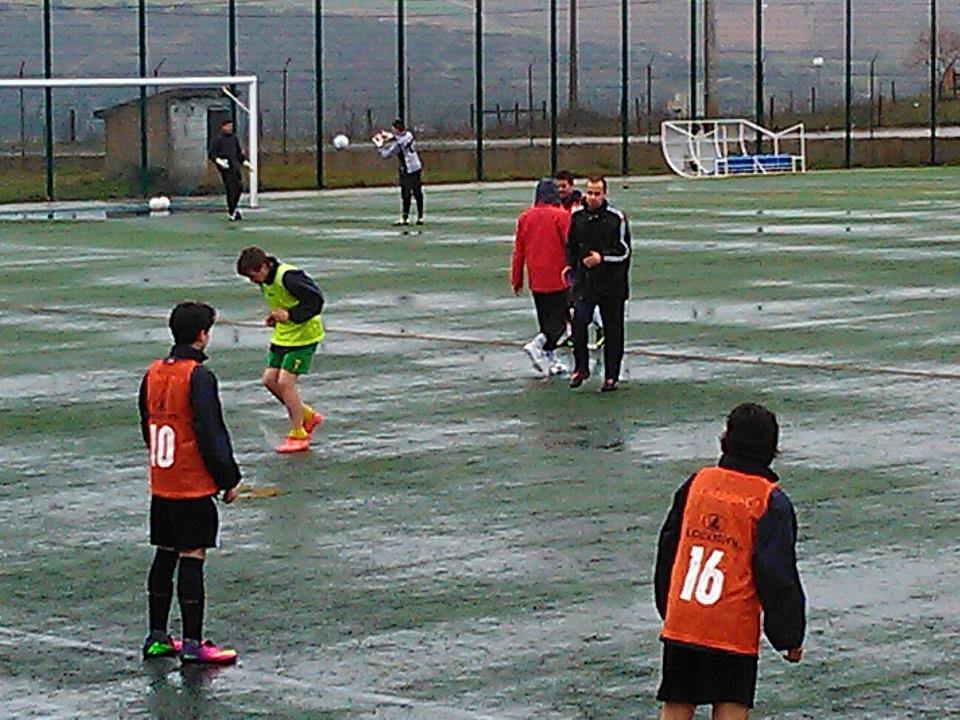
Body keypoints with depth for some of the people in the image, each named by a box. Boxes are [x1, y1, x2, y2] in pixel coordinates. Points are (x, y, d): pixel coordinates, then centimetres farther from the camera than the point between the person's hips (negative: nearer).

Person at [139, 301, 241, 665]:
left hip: (161, 483, 7)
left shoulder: (153, 373, 7)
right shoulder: (199, 377, -15)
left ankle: (157, 637, 19)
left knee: (165, 554, 14)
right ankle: (192, 643, -3)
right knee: (192, 557, -4)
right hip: (194, 486, -7)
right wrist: (228, 479, -10)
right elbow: (211, 434, -17)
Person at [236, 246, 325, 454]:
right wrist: (276, 317, 0)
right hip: (282, 336, 9)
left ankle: (298, 435, 1)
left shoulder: (288, 277, -25)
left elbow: (316, 300, -25)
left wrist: (289, 315, -25)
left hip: (303, 336, -9)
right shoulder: (265, 281, 4)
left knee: (285, 382, -12)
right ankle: (308, 416, 21)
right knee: (269, 379, 5)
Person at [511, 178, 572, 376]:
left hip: (535, 279, 5)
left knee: (545, 319, 15)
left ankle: (550, 360, 17)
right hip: (557, 277, -5)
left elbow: (518, 250, 8)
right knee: (559, 320, -1)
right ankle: (537, 345, -21)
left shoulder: (525, 217, 4)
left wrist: (516, 279, 15)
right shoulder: (561, 216, -10)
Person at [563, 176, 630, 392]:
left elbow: (624, 250, -5)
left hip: (611, 282, -2)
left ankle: (611, 375, 16)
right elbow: (570, 245, 19)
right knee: (578, 321, -15)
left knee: (612, 329, 5)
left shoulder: (616, 218, -5)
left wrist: (602, 257, -19)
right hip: (584, 281, 2)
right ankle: (581, 367, 0)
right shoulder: (577, 216, 6)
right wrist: (570, 264, 3)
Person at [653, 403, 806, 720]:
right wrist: (790, 636, 1)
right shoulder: (771, 502, -6)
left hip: (680, 622, 4)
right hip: (734, 630, -4)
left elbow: (668, 548, 15)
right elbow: (778, 575, -8)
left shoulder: (698, 482, 6)